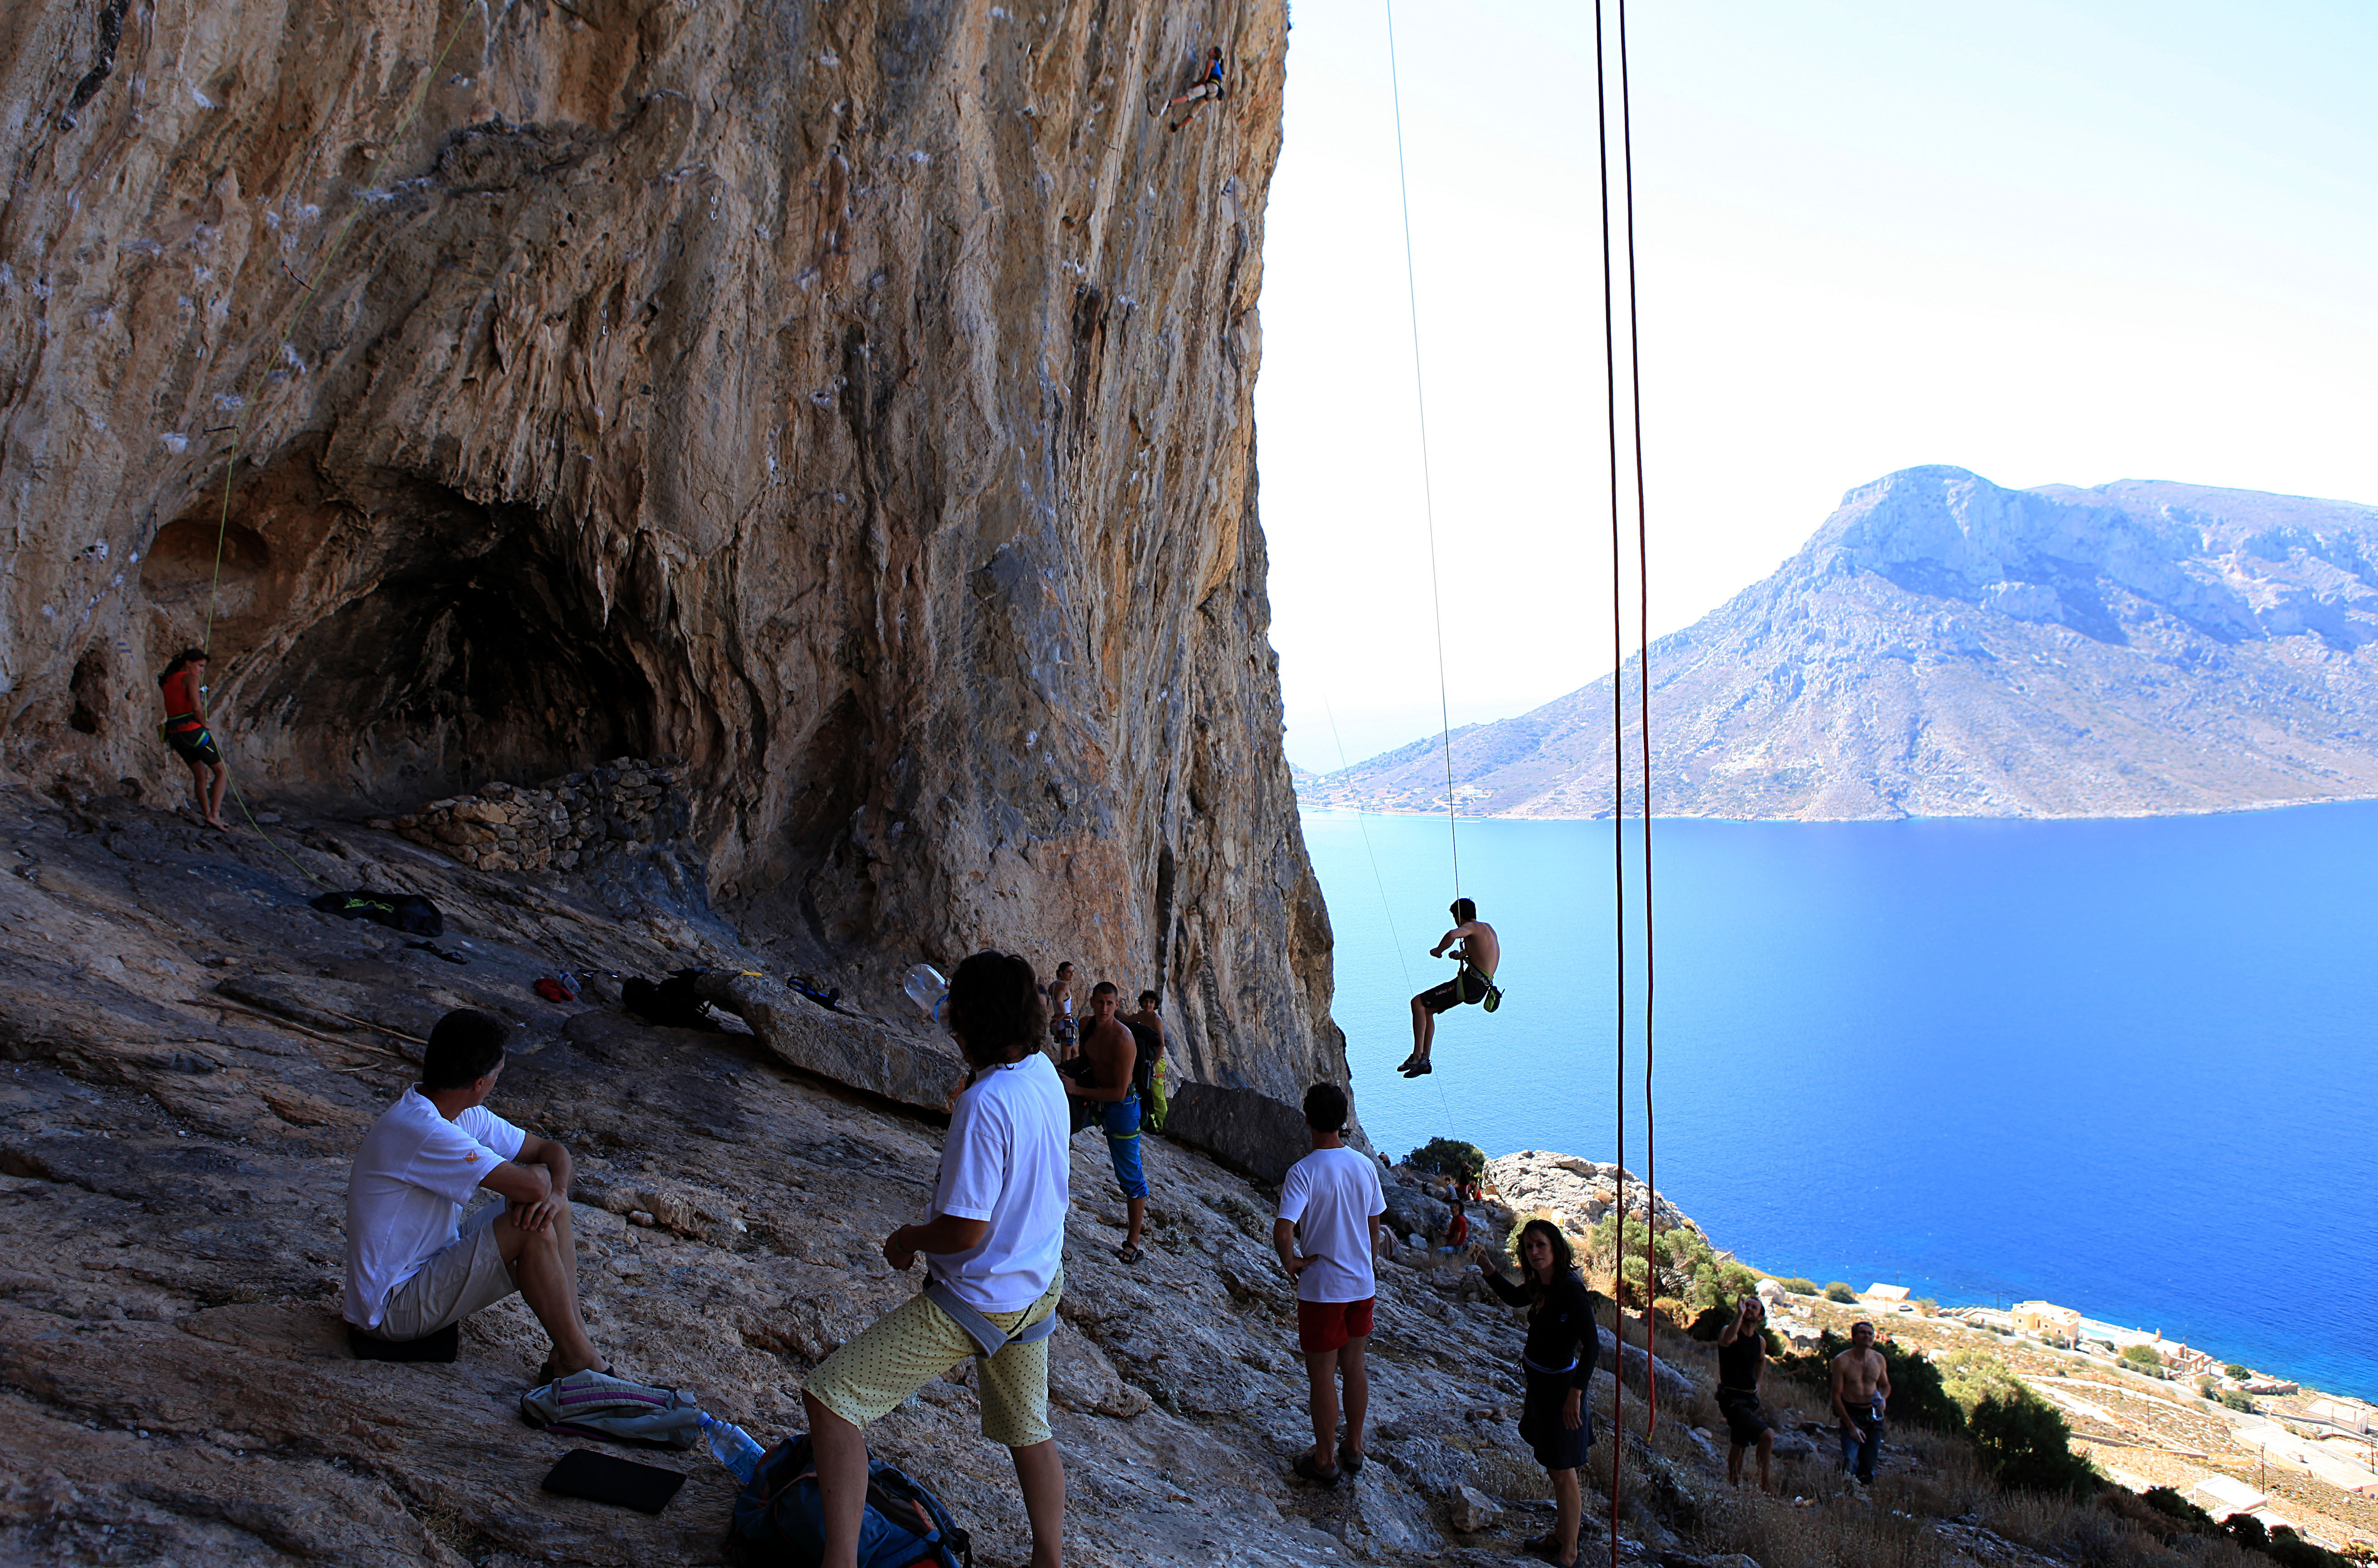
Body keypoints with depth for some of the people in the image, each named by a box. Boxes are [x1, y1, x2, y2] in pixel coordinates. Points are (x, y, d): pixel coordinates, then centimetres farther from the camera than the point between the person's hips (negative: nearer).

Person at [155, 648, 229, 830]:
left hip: (175, 734, 8)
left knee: (200, 776, 19)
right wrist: (206, 726, -6)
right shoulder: (190, 679, -10)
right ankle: (215, 815, -10)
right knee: (222, 772, 2)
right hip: (193, 731, -8)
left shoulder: (167, 681, 14)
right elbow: (197, 708, -21)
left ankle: (207, 815, 19)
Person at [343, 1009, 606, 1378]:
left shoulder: (466, 1114, 2)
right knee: (532, 1231, -24)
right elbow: (531, 1183, -33)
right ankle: (577, 1360, -9)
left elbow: (551, 1151, 7)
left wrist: (556, 1191, -16)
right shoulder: (421, 1131, -29)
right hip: (393, 1310, -10)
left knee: (549, 1211, -1)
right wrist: (542, 1182, -9)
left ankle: (575, 1343, -5)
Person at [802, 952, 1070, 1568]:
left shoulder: (984, 1104, -28)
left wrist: (908, 1240, -8)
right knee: (1028, 1431, 26)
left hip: (978, 1302, -9)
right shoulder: (1045, 1074, -2)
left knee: (829, 1398, -3)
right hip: (1037, 1288, 9)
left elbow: (966, 1230, -25)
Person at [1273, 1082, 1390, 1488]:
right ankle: (1353, 1450, 33)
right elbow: (1375, 1229, 7)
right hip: (1362, 1285, 6)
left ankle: (1325, 1462, 21)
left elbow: (1283, 1230, -32)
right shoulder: (1365, 1166, -3)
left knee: (1322, 1375, 8)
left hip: (1322, 1290, -6)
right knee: (1354, 1367, 20)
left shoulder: (1303, 1172, -21)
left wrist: (1290, 1262, -13)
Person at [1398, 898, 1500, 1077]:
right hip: (1481, 987, 10)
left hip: (1470, 982, -10)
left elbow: (1452, 935, -31)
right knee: (1427, 1010, 18)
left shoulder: (1472, 927, -8)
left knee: (1418, 1003, -9)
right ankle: (1424, 1061, 17)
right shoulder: (1487, 928, 20)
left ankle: (1418, 1056, -15)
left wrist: (1438, 951, -13)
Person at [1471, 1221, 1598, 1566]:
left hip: (1560, 1385, -9)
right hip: (1540, 1382, 9)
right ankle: (1559, 1538, 36)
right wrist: (1488, 1269, 8)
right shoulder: (1540, 1285, 2)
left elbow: (1592, 1345, -28)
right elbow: (1514, 1298, 23)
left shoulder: (1571, 1290, -24)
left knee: (1562, 1470, 3)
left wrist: (1575, 1393, -30)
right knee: (1553, 1464, 21)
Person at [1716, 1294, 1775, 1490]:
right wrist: (1739, 1314, -43)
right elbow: (1726, 1340, -39)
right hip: (1732, 1399, -7)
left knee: (1739, 1445, 16)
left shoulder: (1760, 1341, 9)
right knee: (1767, 1435, -18)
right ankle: (1764, 1481, -1)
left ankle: (1734, 1488, 30)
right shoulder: (1730, 1331, -13)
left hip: (1750, 1399, 7)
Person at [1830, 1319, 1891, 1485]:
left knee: (1870, 1462, 4)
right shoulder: (1842, 1361, -10)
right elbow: (1836, 1395, -8)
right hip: (1851, 1414, -4)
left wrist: (1883, 1398, -5)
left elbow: (1885, 1385, 20)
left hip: (1873, 1415, 4)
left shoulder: (1879, 1359, 3)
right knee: (1850, 1461, -15)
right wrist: (1851, 1426, -13)